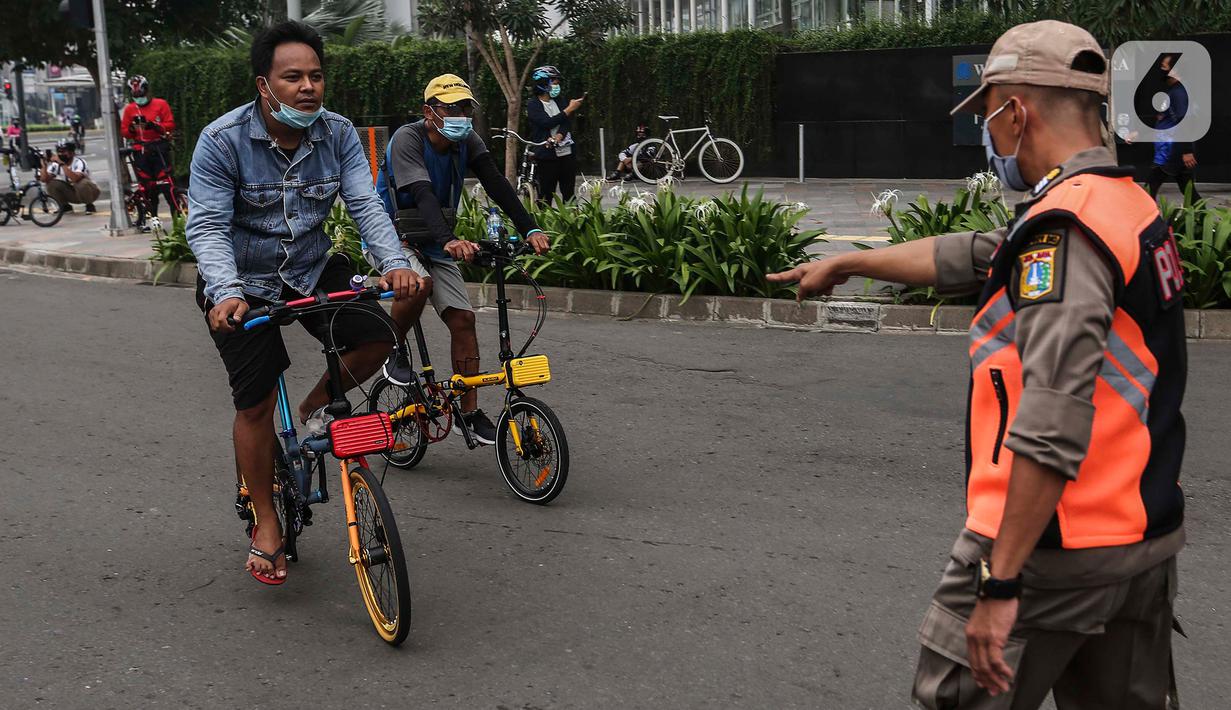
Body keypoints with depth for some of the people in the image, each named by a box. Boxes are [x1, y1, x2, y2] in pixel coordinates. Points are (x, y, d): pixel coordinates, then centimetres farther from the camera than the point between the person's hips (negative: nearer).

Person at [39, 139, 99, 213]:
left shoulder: (79, 162, -24)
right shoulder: (56, 164, -8)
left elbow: (75, 179, -43)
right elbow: (44, 179, -15)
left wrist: (62, 164, -46)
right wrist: (44, 165, -30)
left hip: (87, 192, -5)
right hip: (72, 194, 5)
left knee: (83, 183, -37)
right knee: (51, 184, -16)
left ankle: (89, 205, -11)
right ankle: (65, 206, 3)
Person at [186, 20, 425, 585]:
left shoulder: (338, 134, -9)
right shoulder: (222, 140, -19)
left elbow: (365, 205, -17)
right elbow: (208, 226, -23)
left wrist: (394, 263, -35)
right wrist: (226, 293, -41)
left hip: (313, 270, 3)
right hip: (243, 284, -3)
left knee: (377, 339, -19)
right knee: (256, 404, -5)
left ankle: (316, 408, 12)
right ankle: (265, 524, 13)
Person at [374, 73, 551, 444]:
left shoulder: (468, 142, -7)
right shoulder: (407, 138, -23)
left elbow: (497, 185, -18)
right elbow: (422, 194, -38)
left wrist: (530, 229, -32)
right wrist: (449, 241, -53)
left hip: (434, 243, 5)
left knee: (462, 318, -6)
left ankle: (470, 412, 2)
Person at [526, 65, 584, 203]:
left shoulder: (558, 101, 15)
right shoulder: (534, 105, -2)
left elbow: (568, 122, 2)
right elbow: (547, 122, -16)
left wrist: (559, 136, -18)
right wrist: (569, 109, -11)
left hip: (567, 153, 5)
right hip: (548, 156, -5)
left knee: (570, 194, 5)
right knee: (546, 195, -6)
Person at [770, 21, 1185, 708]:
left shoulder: (1062, 227, -19)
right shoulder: (1139, 210, 11)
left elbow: (1052, 429, -28)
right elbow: (966, 258, 23)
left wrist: (1002, 582, -26)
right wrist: (846, 262, 32)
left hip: (1055, 548, -9)